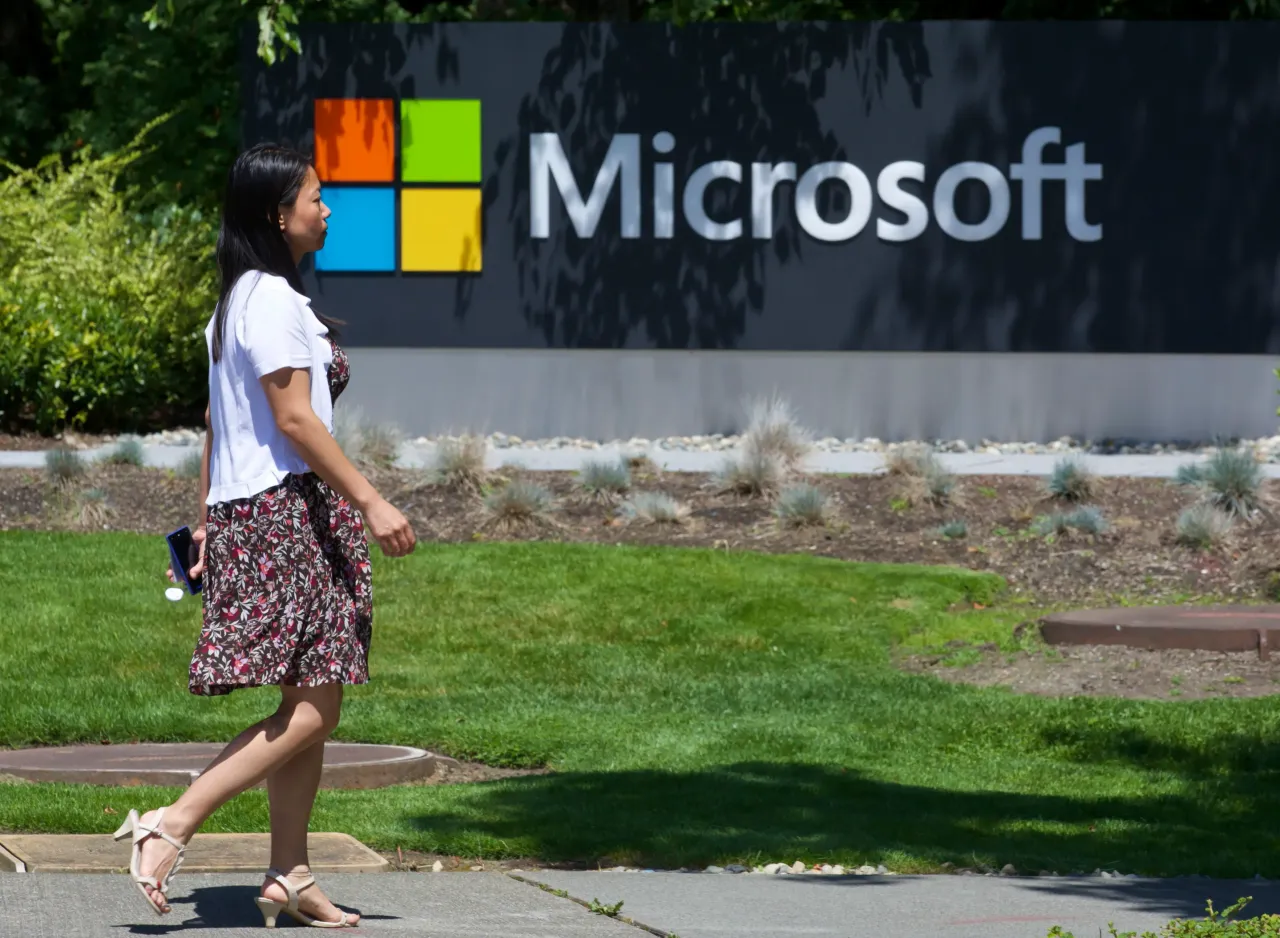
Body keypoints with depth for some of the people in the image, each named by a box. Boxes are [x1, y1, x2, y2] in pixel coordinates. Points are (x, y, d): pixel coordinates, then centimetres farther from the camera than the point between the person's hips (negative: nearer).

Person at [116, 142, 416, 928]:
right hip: (285, 511, -10)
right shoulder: (275, 302, -14)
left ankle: (290, 877, 10)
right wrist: (370, 502, -18)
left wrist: (208, 517, 23)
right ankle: (171, 827, -14)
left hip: (244, 512, 10)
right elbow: (295, 419, -19)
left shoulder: (237, 301, 17)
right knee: (313, 708, -11)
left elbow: (217, 417, 20)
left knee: (311, 706, 10)